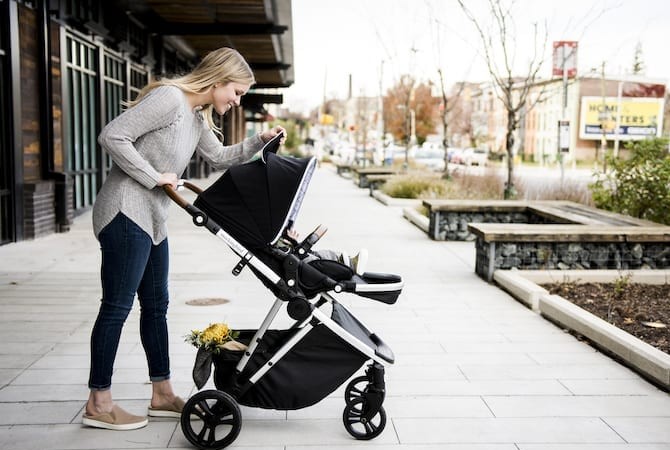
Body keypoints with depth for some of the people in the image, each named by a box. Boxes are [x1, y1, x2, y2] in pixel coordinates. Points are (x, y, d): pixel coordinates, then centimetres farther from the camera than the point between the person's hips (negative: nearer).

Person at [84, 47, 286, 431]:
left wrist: (259, 142, 14)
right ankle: (99, 403, 6)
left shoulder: (198, 117, 15)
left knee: (156, 306, 12)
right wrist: (155, 177, -17)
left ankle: (162, 394, 22)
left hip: (153, 220, 10)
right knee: (117, 306, -4)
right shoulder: (169, 98, -15)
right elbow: (112, 136, -20)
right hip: (126, 212, -10)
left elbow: (220, 157, 27)